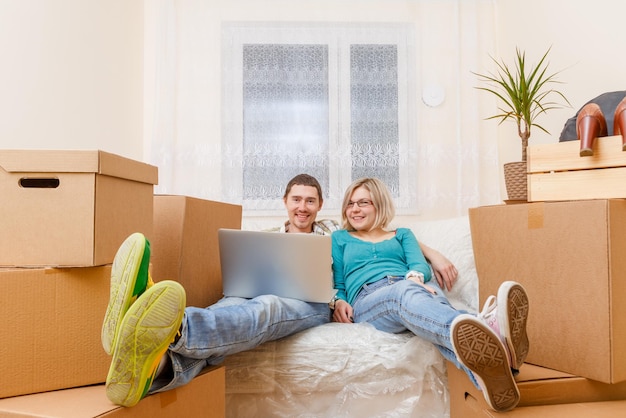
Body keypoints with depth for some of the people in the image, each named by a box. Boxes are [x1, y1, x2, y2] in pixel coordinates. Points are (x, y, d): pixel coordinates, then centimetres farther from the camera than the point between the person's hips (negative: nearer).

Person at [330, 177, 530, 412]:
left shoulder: (402, 234, 29)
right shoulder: (340, 239, 28)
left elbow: (420, 265, 10)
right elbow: (336, 284, 20)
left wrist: (415, 276, -16)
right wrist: (338, 302, -5)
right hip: (367, 299, -2)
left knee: (431, 300, -38)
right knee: (405, 291, -40)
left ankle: (486, 373, -70)